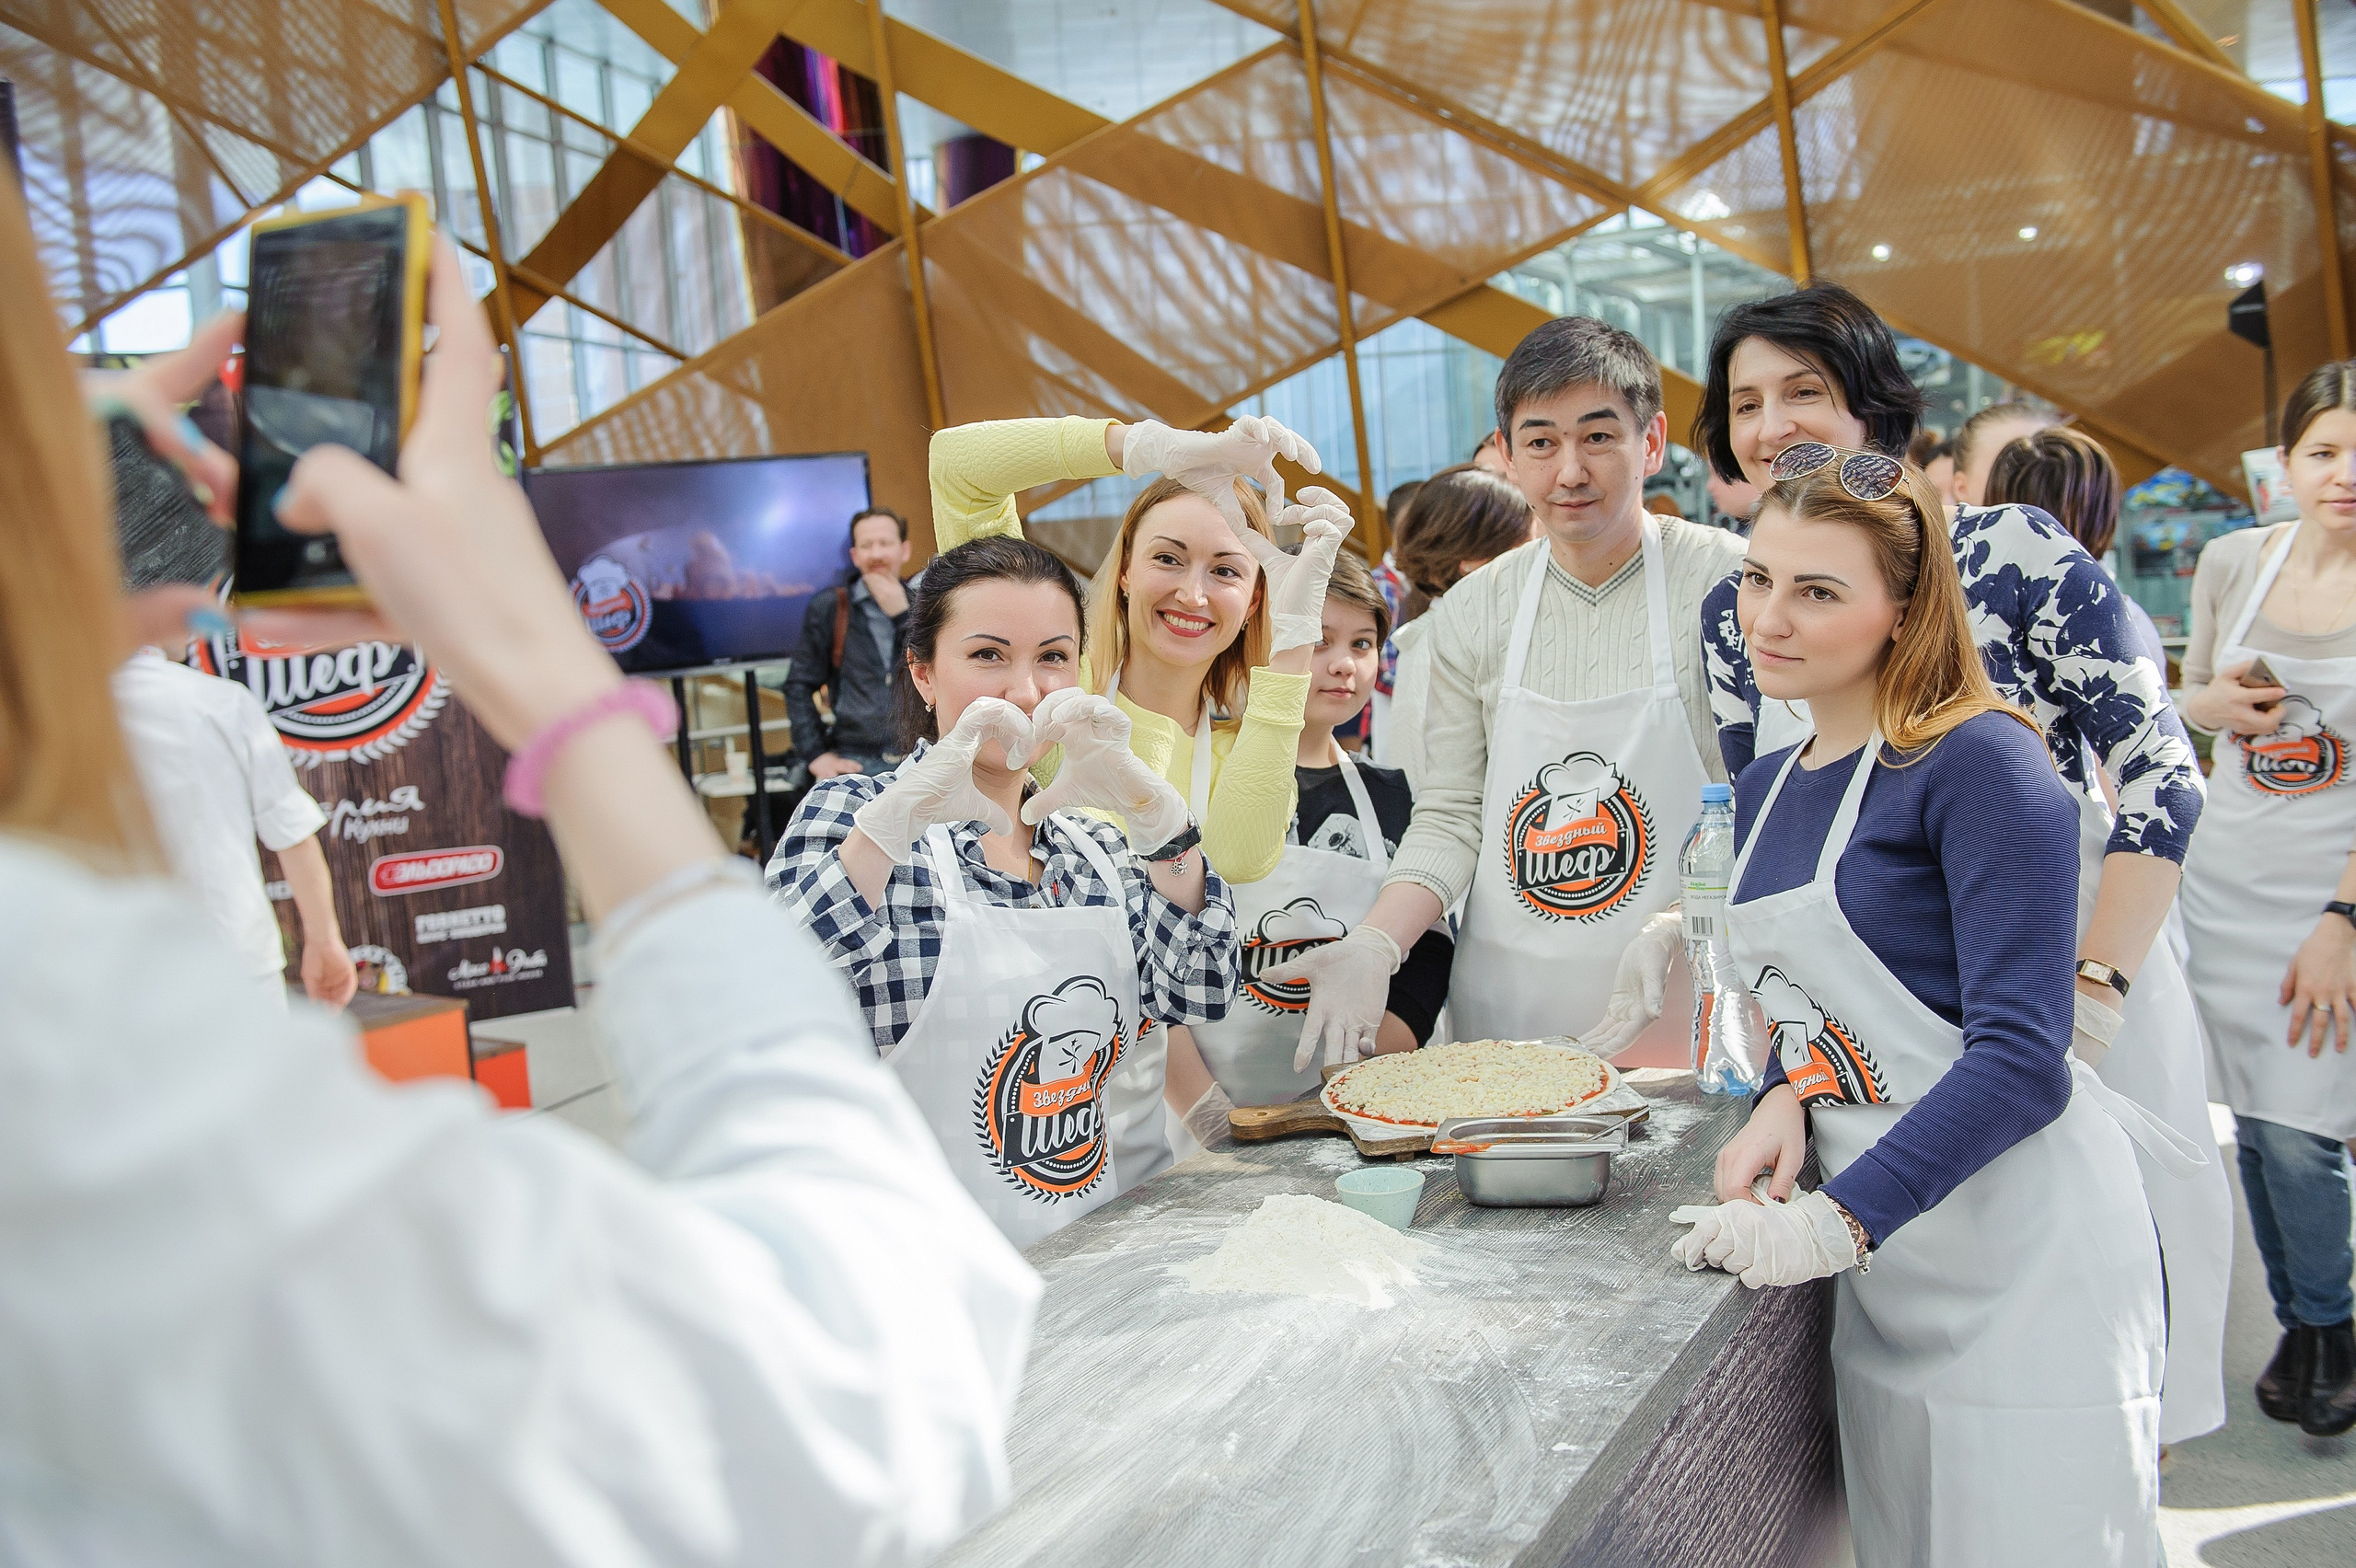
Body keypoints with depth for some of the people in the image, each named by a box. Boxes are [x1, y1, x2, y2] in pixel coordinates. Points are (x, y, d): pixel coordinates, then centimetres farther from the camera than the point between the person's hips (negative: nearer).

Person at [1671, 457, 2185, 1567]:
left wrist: (1839, 1222, -25)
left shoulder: (1982, 766, -15)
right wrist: (1782, 1100, -4)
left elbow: (2021, 1056, -21)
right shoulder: (1765, 788, 9)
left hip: (2021, 1252, -7)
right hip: (1880, 1261, 7)